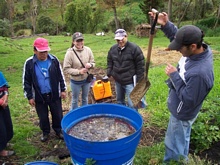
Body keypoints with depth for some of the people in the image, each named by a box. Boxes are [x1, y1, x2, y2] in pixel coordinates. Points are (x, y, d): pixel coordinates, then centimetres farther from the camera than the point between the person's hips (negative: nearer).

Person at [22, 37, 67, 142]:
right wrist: (29, 97, -4)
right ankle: (45, 132, 40)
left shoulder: (54, 60, -8)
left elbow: (60, 76, 3)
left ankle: (58, 130, 37)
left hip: (54, 94, 1)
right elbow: (26, 81, -3)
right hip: (39, 96, 0)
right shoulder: (29, 63, -11)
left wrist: (63, 90, 2)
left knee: (58, 114, 13)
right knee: (43, 117, 16)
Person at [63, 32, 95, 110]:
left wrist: (90, 65, -22)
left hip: (86, 79, 4)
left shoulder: (88, 50, -9)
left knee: (85, 98, 23)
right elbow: (66, 69, -17)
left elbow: (93, 62, 1)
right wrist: (79, 71, -26)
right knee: (75, 100, 17)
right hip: (75, 81, -3)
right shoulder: (70, 53, -20)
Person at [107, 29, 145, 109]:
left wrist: (139, 81, -11)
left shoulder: (134, 48, -13)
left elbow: (140, 65, -11)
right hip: (118, 81, 6)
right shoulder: (113, 49, 4)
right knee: (119, 101, 21)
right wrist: (108, 74, 5)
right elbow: (109, 62, 15)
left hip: (130, 82, -6)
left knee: (132, 105, -5)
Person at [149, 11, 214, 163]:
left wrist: (174, 75, -29)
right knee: (181, 142, 32)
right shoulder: (199, 49, -14)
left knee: (174, 146, 16)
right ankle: (181, 160, 56)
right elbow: (177, 36, 3)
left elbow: (188, 100, -30)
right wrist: (166, 24, -14)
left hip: (182, 114, -9)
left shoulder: (200, 73, -40)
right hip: (181, 110, 9)